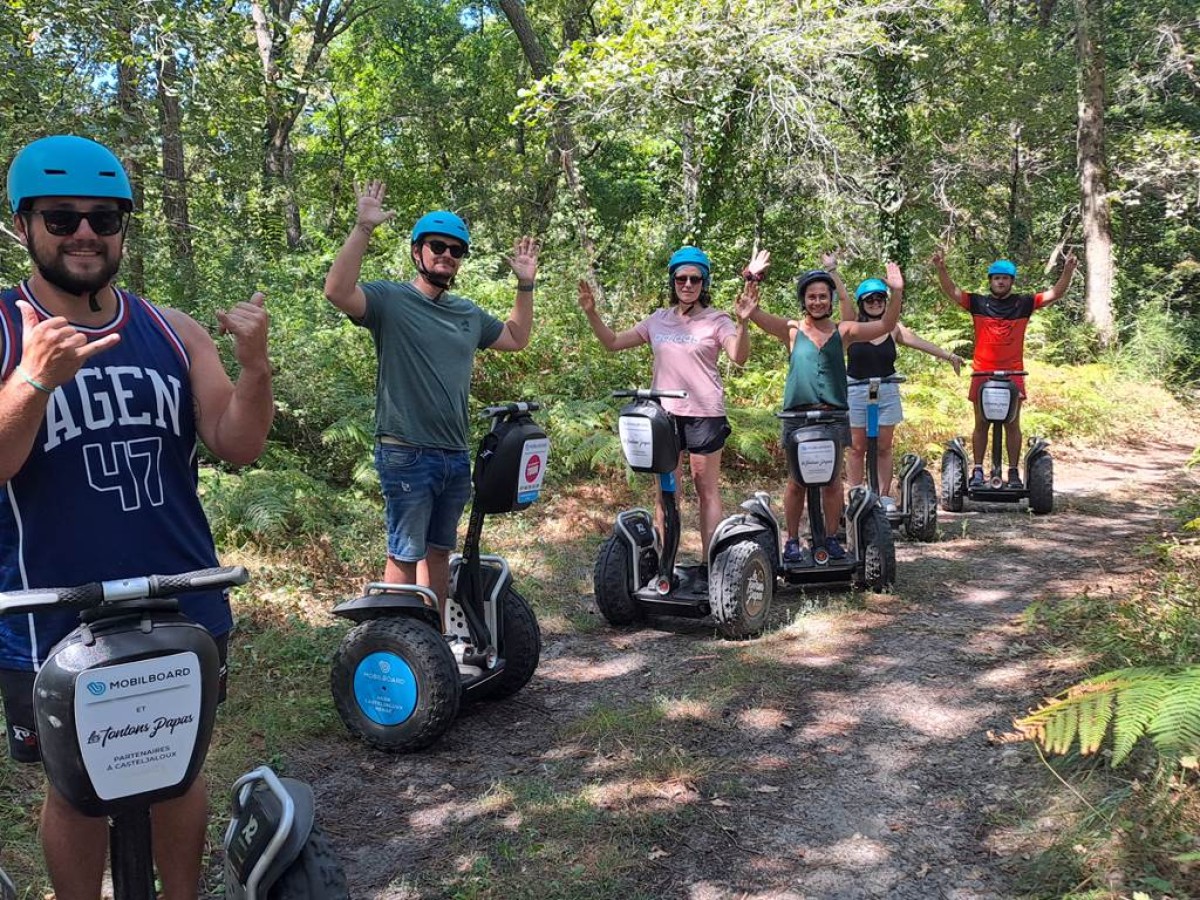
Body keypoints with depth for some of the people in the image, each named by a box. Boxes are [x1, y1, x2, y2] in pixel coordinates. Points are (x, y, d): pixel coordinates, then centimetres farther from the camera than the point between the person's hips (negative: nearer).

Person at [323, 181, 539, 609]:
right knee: (405, 554, -1)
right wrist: (364, 227, -27)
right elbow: (337, 290, -25)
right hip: (407, 456, -7)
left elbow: (516, 338, 28)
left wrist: (525, 285, 20)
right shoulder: (390, 299, -6)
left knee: (439, 551, 17)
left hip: (456, 457, 7)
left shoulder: (469, 313, 15)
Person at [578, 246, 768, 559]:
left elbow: (739, 357, -19)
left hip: (704, 413, -4)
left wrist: (741, 322, -36)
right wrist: (591, 313, 0)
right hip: (664, 413, 5)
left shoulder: (716, 320, -3)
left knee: (706, 489, 3)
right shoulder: (658, 320, 10)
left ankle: (709, 561, 8)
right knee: (664, 492, 9)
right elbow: (613, 343, 13)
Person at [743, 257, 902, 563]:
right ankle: (792, 540, 15)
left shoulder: (843, 331, 6)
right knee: (797, 481, 6)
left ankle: (831, 538, 19)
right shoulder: (792, 330, 3)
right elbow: (754, 313, -7)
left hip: (834, 414, 1)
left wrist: (896, 293, -17)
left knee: (832, 480, 8)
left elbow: (886, 326, -3)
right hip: (798, 413, -1)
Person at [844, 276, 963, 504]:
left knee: (883, 448, 5)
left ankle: (885, 496, 11)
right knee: (857, 448, 3)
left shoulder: (894, 328, 3)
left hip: (887, 393, 2)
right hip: (856, 392, -2)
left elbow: (918, 342, -5)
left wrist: (949, 355, -13)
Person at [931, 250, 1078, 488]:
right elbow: (952, 292, -6)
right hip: (982, 373, 0)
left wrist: (1068, 271, -15)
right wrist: (941, 269, -22)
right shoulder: (978, 303, 4)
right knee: (981, 424, 7)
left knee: (1012, 424, 4)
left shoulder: (1023, 304, 5)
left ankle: (1014, 471, 9)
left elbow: (1054, 295, 0)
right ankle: (977, 470, 12)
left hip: (1013, 374, 0)